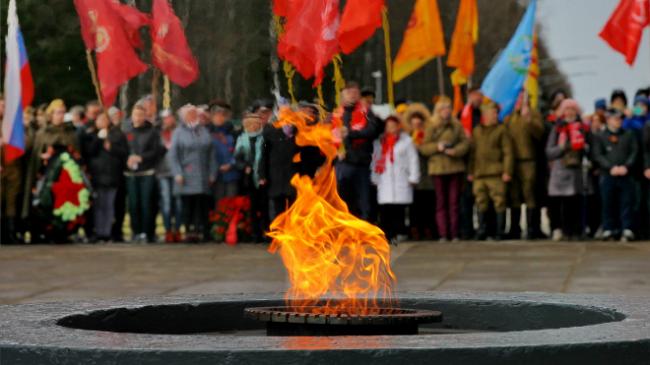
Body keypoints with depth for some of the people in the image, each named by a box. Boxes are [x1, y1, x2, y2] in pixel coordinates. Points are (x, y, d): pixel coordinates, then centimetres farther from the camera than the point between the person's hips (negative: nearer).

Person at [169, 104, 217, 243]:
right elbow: (173, 155, 0)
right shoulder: (179, 133, 5)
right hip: (187, 178, -3)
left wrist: (212, 173, 6)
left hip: (203, 176, 3)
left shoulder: (204, 131, 15)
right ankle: (189, 231, 0)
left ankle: (201, 231, -1)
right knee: (188, 204, -4)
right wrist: (178, 173, -10)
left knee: (202, 204, -2)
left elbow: (211, 154, 13)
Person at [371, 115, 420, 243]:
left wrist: (413, 178, -2)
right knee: (384, 210, -4)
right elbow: (376, 160, 16)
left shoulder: (406, 140, 4)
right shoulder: (379, 141, 15)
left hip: (401, 180, -3)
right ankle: (387, 234, -1)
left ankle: (400, 233, -1)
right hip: (384, 181, 3)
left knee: (399, 209, -7)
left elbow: (413, 160, 3)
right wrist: (374, 178, 10)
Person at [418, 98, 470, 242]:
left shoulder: (457, 126, 8)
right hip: (438, 168, -1)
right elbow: (423, 147, 3)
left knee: (454, 201, 0)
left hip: (456, 167, 1)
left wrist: (455, 151, -15)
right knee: (441, 202, 0)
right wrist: (437, 147, -14)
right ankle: (443, 234, 1)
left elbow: (465, 143, 2)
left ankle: (455, 234, 3)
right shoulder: (431, 127, 5)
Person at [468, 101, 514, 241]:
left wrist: (507, 171, -10)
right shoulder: (477, 131, 15)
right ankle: (482, 231, 14)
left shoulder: (501, 130, 2)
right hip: (479, 174, 4)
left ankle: (499, 232, 2)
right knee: (481, 203, 7)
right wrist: (471, 171, 13)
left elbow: (508, 152, -3)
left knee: (499, 202, -4)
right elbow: (473, 152, 18)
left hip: (496, 173, -4)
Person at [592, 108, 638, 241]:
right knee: (608, 204, 0)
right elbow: (598, 155, 0)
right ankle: (608, 230, 5)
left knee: (626, 203, -4)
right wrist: (611, 167, -12)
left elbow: (634, 152, 7)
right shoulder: (600, 137, 9)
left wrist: (626, 166, -9)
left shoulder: (629, 135, 15)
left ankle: (627, 230, -5)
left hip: (626, 175, 1)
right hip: (607, 175, -1)